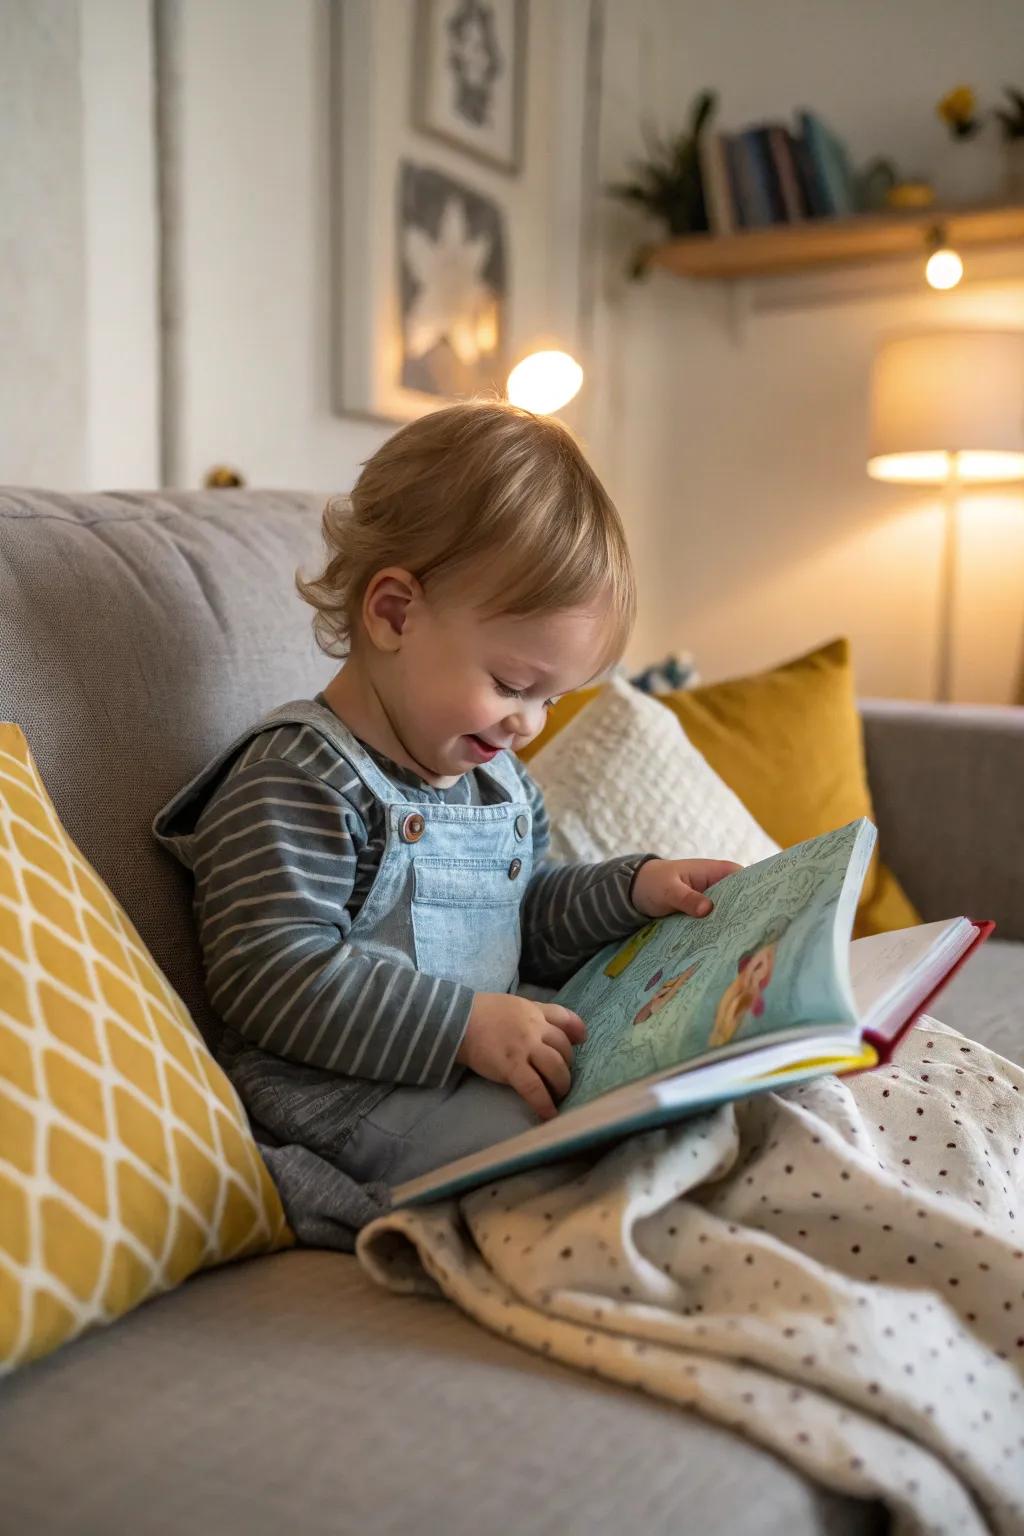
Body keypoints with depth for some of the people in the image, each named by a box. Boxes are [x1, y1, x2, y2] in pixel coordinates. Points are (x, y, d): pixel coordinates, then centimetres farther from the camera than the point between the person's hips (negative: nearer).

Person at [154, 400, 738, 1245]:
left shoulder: (498, 776, 15)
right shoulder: (300, 781, -15)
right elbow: (272, 973, -22)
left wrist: (633, 889, 10)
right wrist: (467, 1024, -26)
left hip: (483, 1061, 9)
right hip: (344, 1088, -9)